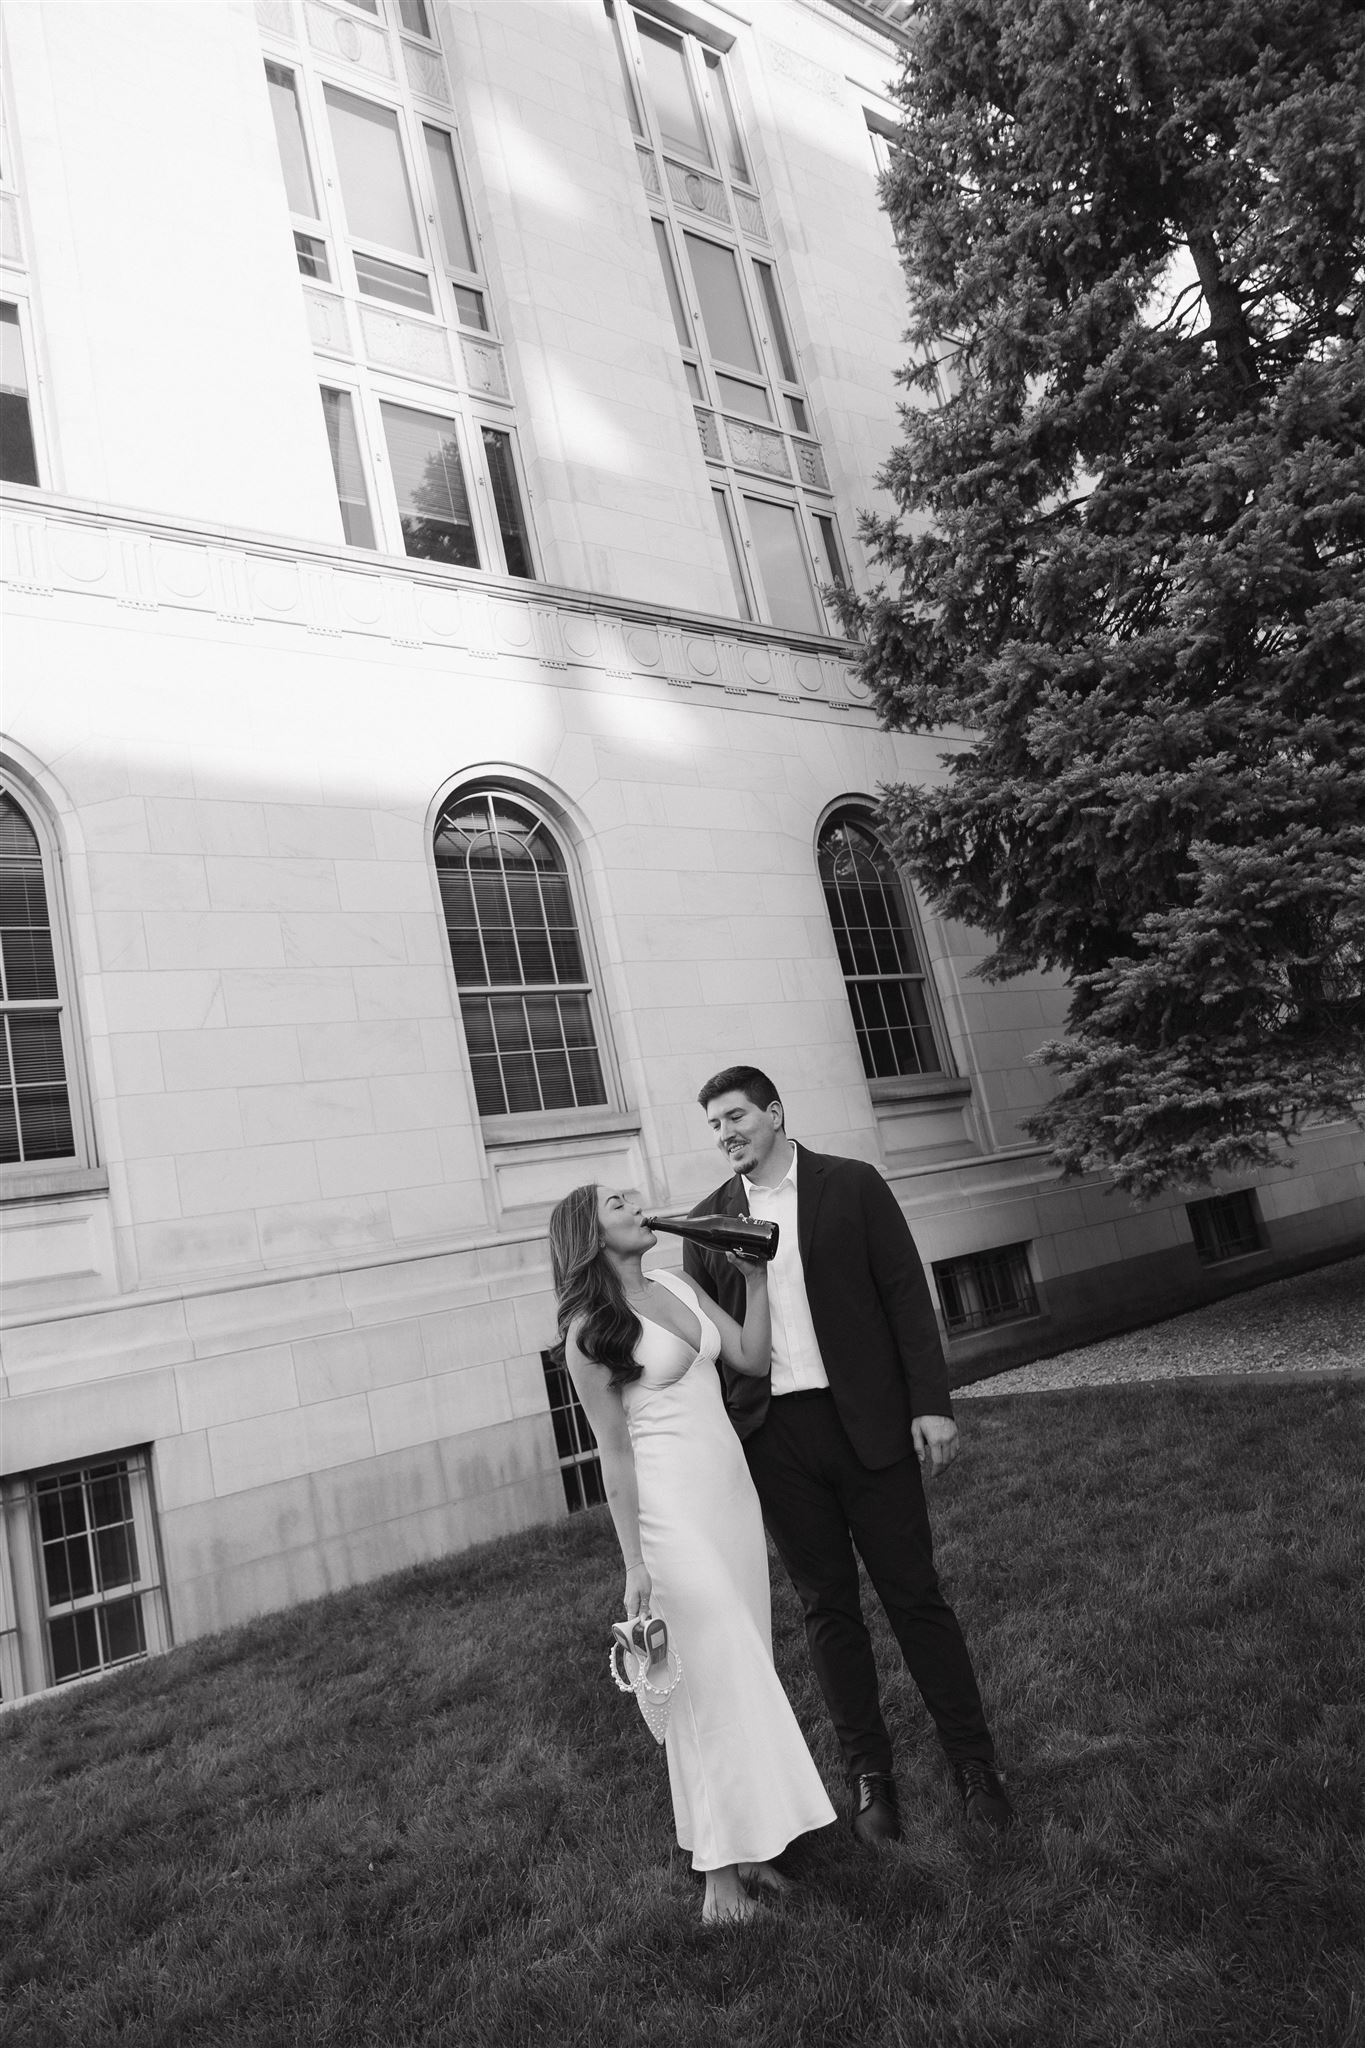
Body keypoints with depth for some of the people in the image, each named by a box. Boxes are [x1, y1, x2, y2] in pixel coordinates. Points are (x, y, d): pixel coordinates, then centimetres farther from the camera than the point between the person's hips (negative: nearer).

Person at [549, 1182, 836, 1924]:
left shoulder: (679, 1286, 7)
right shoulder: (590, 1331, -12)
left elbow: (752, 1359, 8)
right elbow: (615, 1452, -11)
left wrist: (755, 1278, 0)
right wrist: (635, 1564, -10)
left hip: (734, 1490, 7)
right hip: (672, 1507, -7)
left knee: (747, 1669, 14)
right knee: (708, 1681, 2)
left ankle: (750, 1839, 29)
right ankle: (719, 1866, 18)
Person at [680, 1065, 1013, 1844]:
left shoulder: (853, 1185, 0)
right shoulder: (707, 1221, 6)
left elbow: (906, 1295, -2)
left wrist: (932, 1402, -8)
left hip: (867, 1420, -2)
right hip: (774, 1436, 2)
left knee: (915, 1595, 6)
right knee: (828, 1607, 11)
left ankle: (975, 1762, 23)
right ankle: (871, 1775, 25)